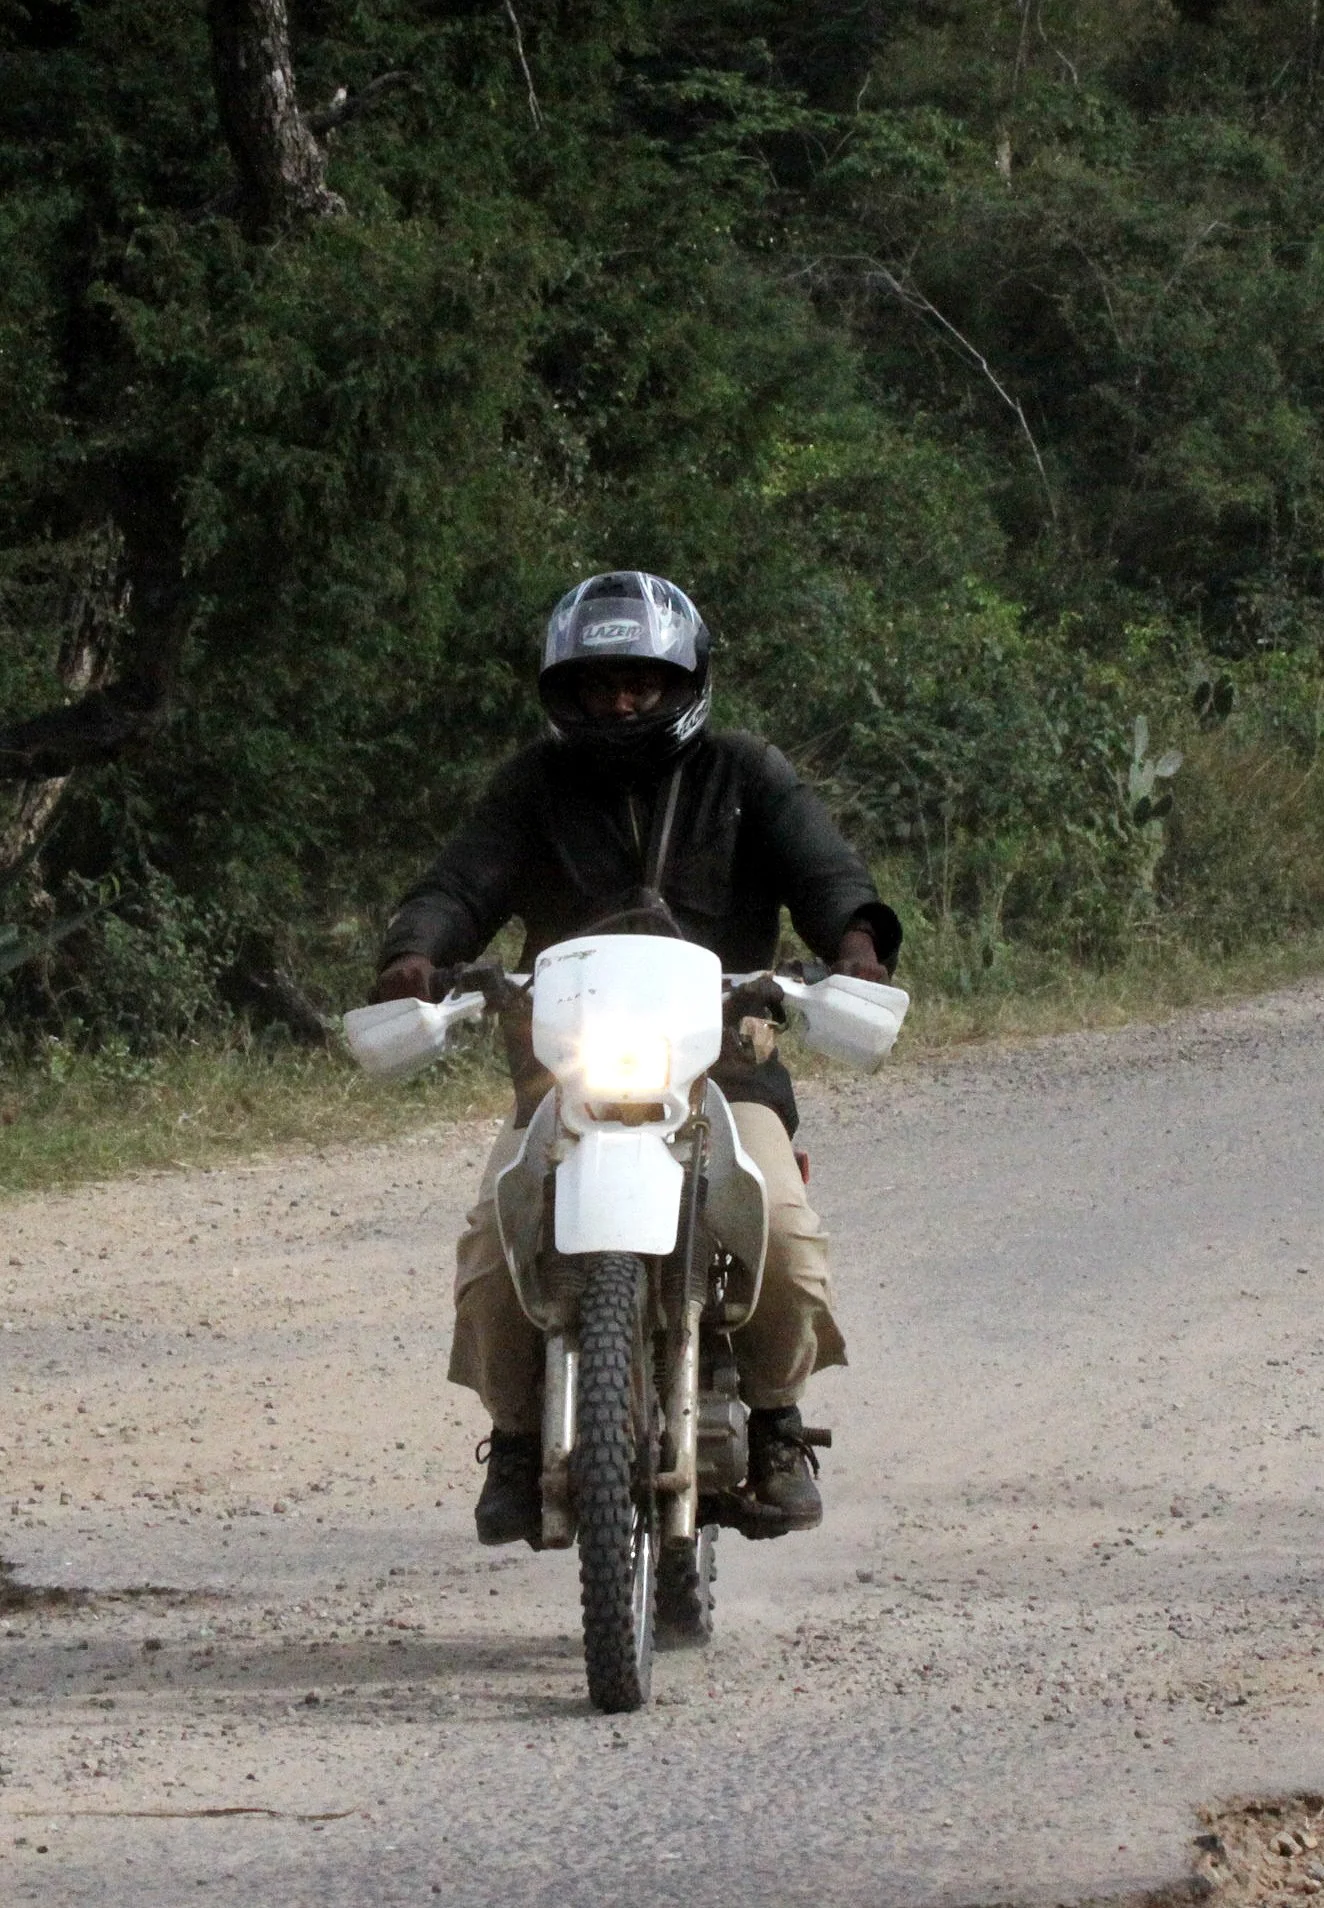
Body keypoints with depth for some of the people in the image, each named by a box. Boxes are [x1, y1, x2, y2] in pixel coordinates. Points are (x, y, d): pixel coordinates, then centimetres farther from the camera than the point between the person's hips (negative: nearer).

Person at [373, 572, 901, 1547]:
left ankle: (777, 1422, 1)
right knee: (496, 1238, -24)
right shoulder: (539, 784, 12)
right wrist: (416, 952, -24)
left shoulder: (742, 774, 10)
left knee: (784, 1233, -25)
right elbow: (466, 881, -1)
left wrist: (854, 939, -27)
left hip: (723, 1062, -1)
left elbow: (818, 863, -4)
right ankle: (517, 1432, -2)